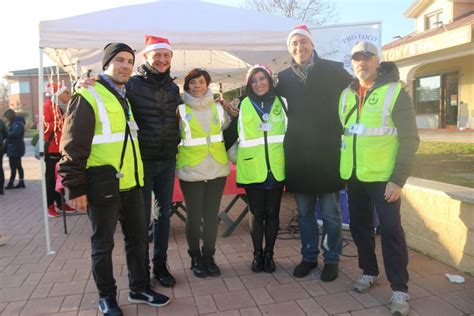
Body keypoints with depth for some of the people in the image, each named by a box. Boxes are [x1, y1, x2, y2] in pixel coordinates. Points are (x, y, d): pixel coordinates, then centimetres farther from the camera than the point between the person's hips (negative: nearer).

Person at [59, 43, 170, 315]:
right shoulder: (88, 97, -10)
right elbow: (73, 147, -14)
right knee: (103, 244, 8)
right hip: (103, 186, -8)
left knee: (138, 237, 15)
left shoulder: (124, 98, 16)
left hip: (131, 183, 8)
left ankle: (139, 288, 32)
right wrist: (76, 188, -16)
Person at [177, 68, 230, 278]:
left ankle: (209, 257, 24)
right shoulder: (180, 110, -1)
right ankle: (196, 258, 22)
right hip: (191, 171, -3)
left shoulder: (218, 108, 10)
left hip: (217, 169, 3)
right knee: (194, 217, 3)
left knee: (212, 215, 8)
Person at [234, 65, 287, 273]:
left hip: (276, 168, 1)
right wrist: (238, 157, 5)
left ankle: (269, 254, 22)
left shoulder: (281, 102, 7)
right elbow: (238, 135, 7)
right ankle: (257, 255, 21)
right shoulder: (244, 105, 4)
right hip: (252, 169, -1)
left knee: (272, 213, 9)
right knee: (257, 213, 7)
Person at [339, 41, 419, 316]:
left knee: (390, 230, -1)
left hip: (383, 176, -5)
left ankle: (400, 289, 13)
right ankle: (369, 272, 33)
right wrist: (342, 167, 9)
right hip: (354, 175, 5)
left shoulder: (395, 92, -8)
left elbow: (410, 139, -10)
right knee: (359, 226, 14)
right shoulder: (347, 95, 8)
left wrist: (399, 179, -16)